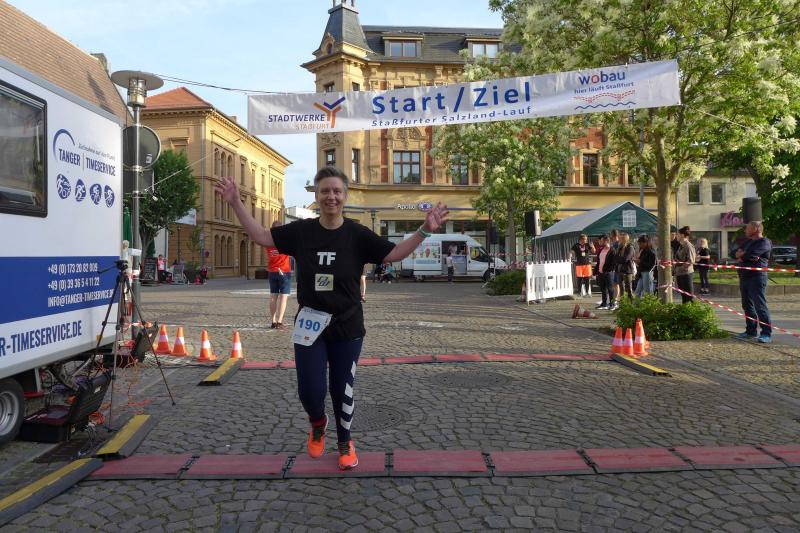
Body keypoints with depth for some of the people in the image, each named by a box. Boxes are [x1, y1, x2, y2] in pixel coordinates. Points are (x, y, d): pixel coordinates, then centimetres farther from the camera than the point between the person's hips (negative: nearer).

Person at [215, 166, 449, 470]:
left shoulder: (357, 234, -7)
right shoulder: (301, 231, -4)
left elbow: (394, 254, -7)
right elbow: (262, 237, 3)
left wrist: (425, 230, -18)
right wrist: (236, 203, -3)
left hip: (347, 327, 0)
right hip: (309, 325, 1)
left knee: (342, 390, 11)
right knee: (310, 390, 0)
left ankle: (345, 443, 38)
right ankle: (317, 424, 38)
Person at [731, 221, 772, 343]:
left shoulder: (764, 242, -8)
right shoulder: (747, 242, 21)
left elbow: (751, 254, -22)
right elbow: (733, 252, 15)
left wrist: (740, 255, -1)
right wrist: (743, 255, -7)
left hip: (757, 277, -9)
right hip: (744, 277, 9)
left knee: (760, 305, -11)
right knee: (747, 305, 12)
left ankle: (767, 333, -8)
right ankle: (751, 330, 20)